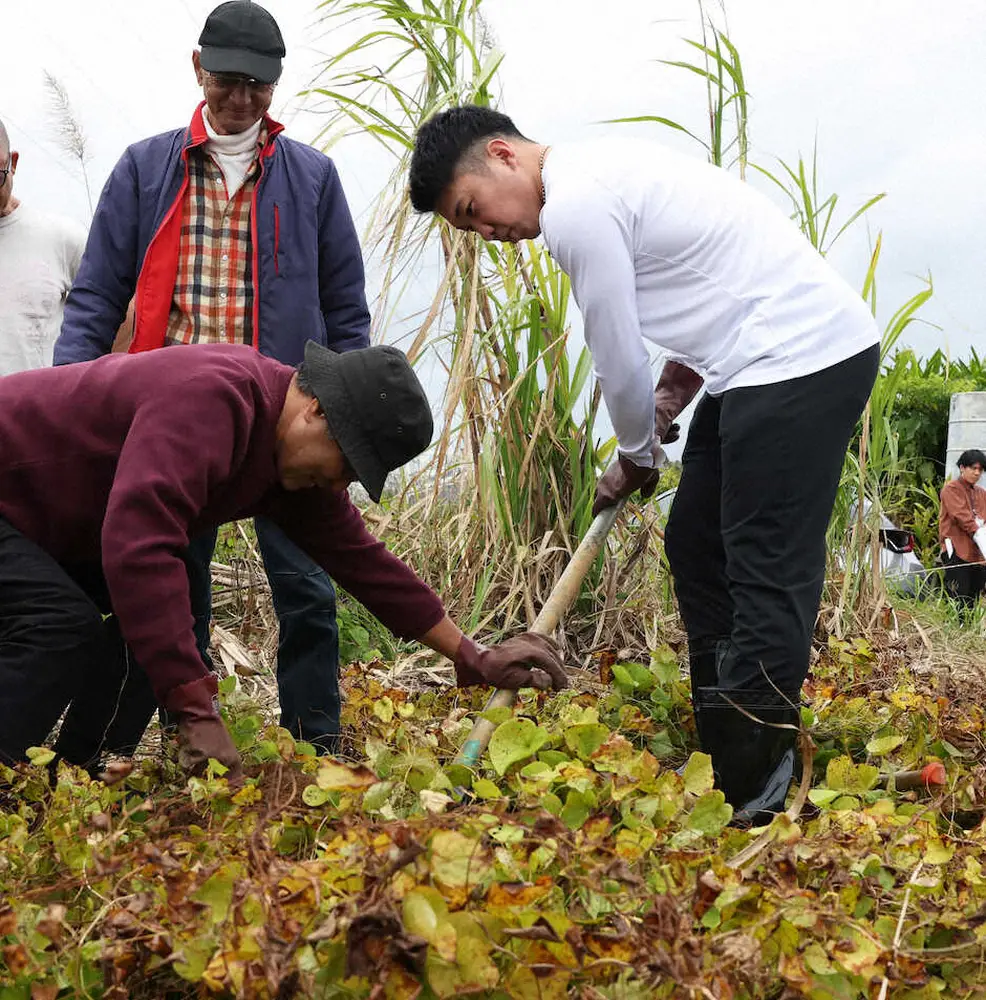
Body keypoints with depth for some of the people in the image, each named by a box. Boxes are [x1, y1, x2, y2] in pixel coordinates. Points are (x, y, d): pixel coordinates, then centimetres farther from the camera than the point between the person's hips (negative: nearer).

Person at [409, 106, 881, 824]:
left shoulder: (574, 206, -14)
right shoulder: (601, 173, 17)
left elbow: (620, 363, -9)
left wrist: (638, 456, 9)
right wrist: (668, 403, 12)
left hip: (804, 358, -11)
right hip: (760, 364, 11)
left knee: (766, 576, -8)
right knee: (696, 544, 13)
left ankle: (750, 798, -4)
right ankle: (723, 758, 20)